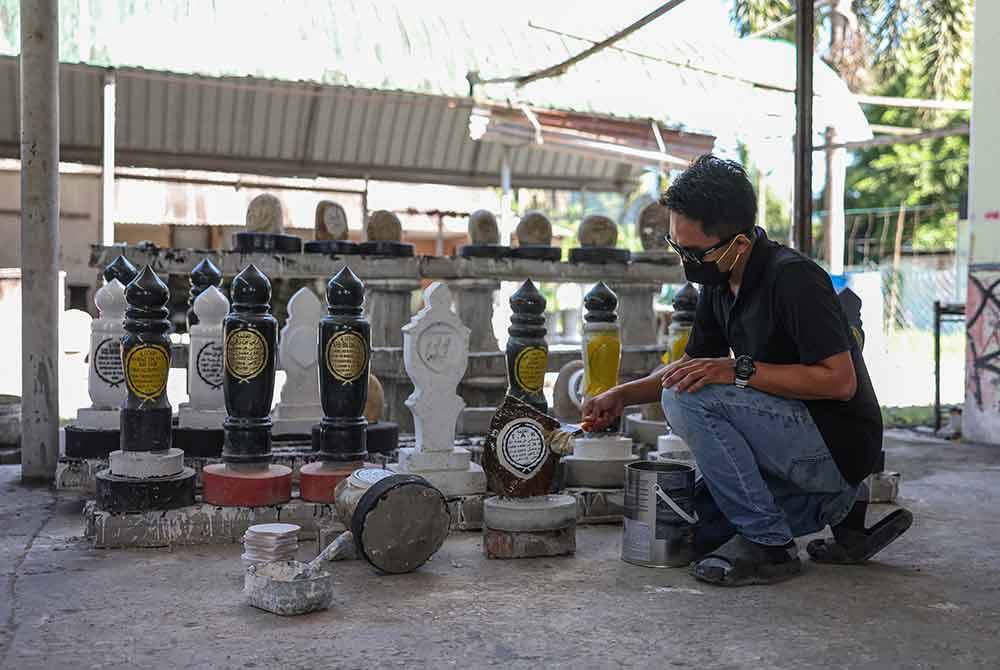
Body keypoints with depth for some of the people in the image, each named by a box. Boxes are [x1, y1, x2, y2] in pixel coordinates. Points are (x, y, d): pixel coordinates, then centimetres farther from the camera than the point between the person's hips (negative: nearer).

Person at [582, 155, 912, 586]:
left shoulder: (793, 277, -23)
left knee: (688, 398, -24)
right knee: (702, 534, 11)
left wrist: (740, 370, -27)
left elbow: (840, 381, -27)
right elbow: (694, 363, 17)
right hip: (799, 440, 10)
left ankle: (768, 544, -15)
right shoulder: (719, 284, 5)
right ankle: (836, 504, 16)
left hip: (839, 444, -9)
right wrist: (623, 394, 2)